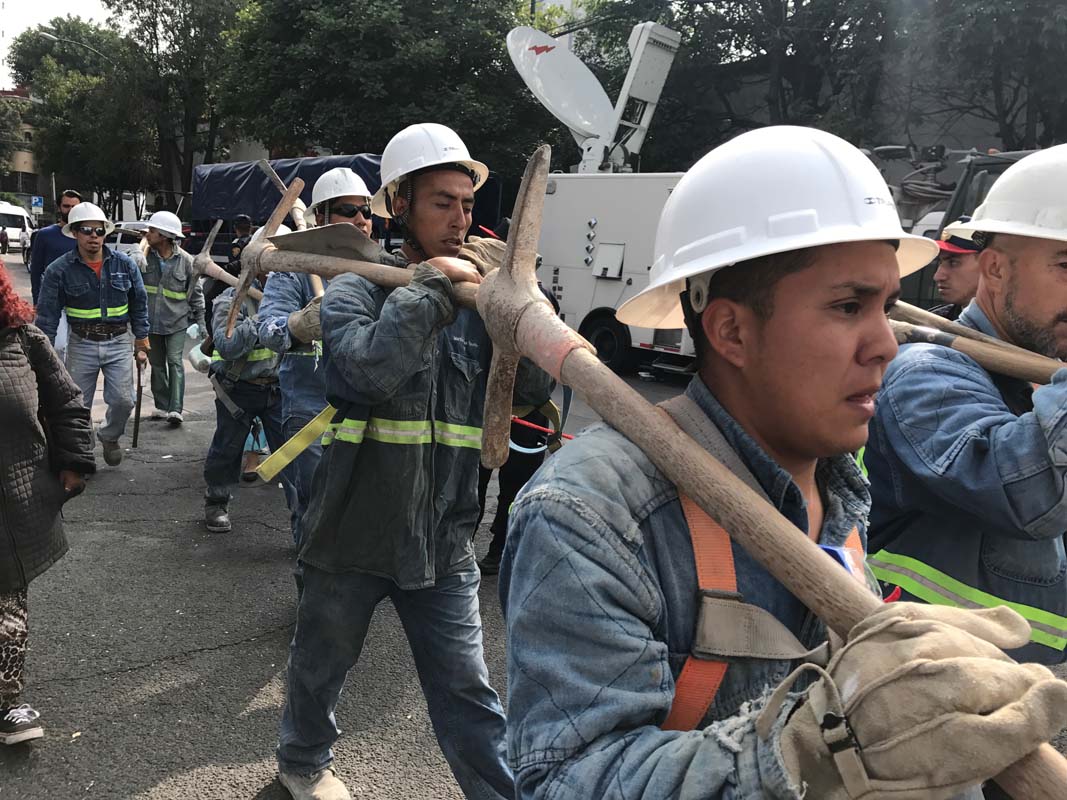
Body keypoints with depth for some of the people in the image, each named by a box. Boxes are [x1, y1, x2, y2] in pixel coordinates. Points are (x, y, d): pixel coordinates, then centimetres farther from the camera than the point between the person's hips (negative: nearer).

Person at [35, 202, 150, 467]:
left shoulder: (124, 264, -3)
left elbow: (139, 304, 6)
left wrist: (141, 343, 6)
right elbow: (47, 315, -5)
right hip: (81, 345, -1)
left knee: (123, 400, -1)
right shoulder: (59, 270, -8)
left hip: (118, 343, 1)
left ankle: (109, 436, 30)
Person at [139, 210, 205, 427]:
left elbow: (196, 292, 2)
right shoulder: (146, 256, -1)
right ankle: (162, 407, 21)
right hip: (151, 320, 4)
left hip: (177, 321, -3)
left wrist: (199, 320, 1)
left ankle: (175, 409, -10)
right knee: (157, 364, 11)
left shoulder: (185, 261, -6)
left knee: (175, 362, -8)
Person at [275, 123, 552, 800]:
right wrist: (431, 284, -23)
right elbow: (372, 368, -31)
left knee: (468, 693, 5)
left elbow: (536, 388, -7)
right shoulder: (356, 290, -9)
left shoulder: (473, 302, 2)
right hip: (356, 533, -1)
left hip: (444, 541, 2)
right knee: (322, 665, 22)